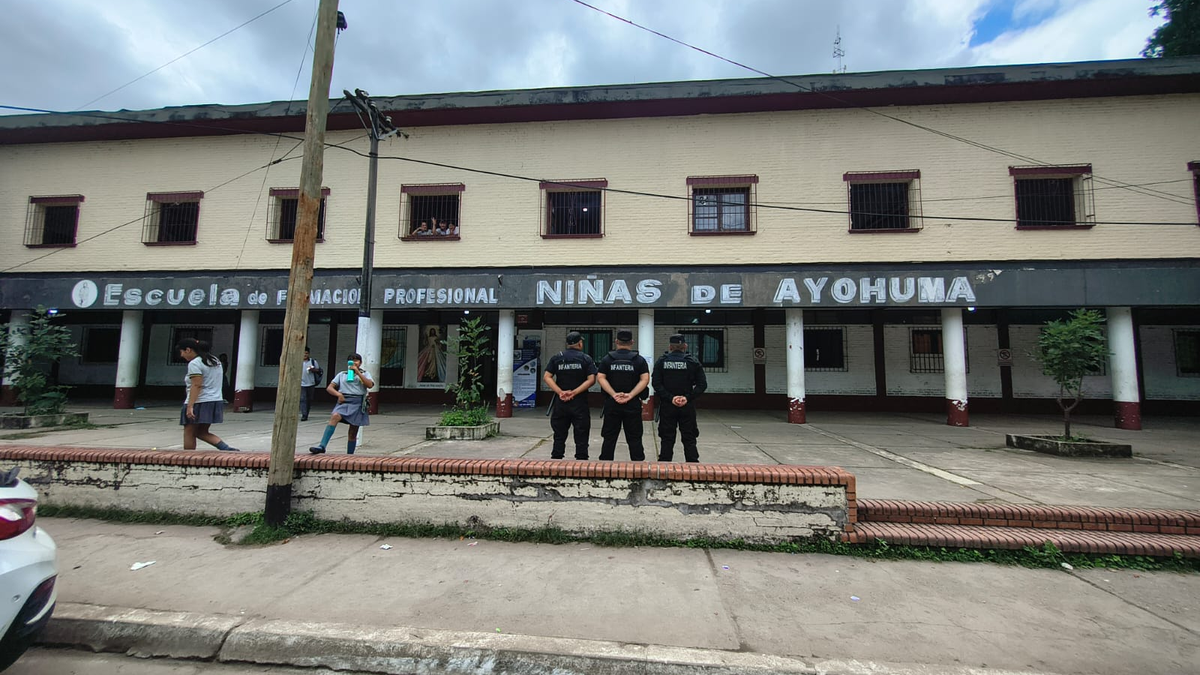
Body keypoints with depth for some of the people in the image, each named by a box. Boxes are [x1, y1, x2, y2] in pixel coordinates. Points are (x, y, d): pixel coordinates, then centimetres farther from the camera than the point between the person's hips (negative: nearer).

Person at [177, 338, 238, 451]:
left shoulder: (194, 363, -12)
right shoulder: (215, 361, 15)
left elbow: (196, 386, -20)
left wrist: (190, 406, -22)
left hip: (200, 404, -9)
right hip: (216, 402, 9)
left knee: (189, 433, 4)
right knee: (201, 432, 15)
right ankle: (228, 449, -1)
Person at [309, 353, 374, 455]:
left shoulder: (365, 374, 14)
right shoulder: (342, 374, 18)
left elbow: (370, 385, -6)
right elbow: (329, 388, 13)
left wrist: (358, 372, -8)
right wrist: (338, 394, -7)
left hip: (358, 402, 0)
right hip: (344, 401, 0)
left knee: (353, 432, 3)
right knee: (335, 416, -31)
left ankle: (349, 456, 12)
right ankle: (322, 446, -37)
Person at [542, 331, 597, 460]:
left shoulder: (556, 358, 6)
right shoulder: (586, 359, -1)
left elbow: (547, 377, -4)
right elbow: (591, 379, -12)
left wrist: (560, 392, -11)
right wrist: (574, 392, -14)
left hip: (560, 403, 2)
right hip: (580, 403, -2)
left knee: (559, 436, 12)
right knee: (581, 438, 5)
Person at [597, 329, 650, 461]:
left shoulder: (607, 359, 4)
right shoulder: (639, 360, 2)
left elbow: (601, 378, -6)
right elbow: (645, 380, -9)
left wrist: (614, 394, -12)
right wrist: (631, 395, -13)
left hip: (611, 404, 1)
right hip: (633, 405, -1)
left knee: (609, 437, 8)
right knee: (634, 438, 6)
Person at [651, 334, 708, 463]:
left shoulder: (661, 361, 1)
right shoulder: (693, 361, 1)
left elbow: (656, 384, -8)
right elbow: (702, 384, -6)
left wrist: (669, 398, -10)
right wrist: (688, 397, -10)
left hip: (667, 406, 0)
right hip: (688, 406, 0)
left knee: (667, 439, 7)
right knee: (689, 439, 8)